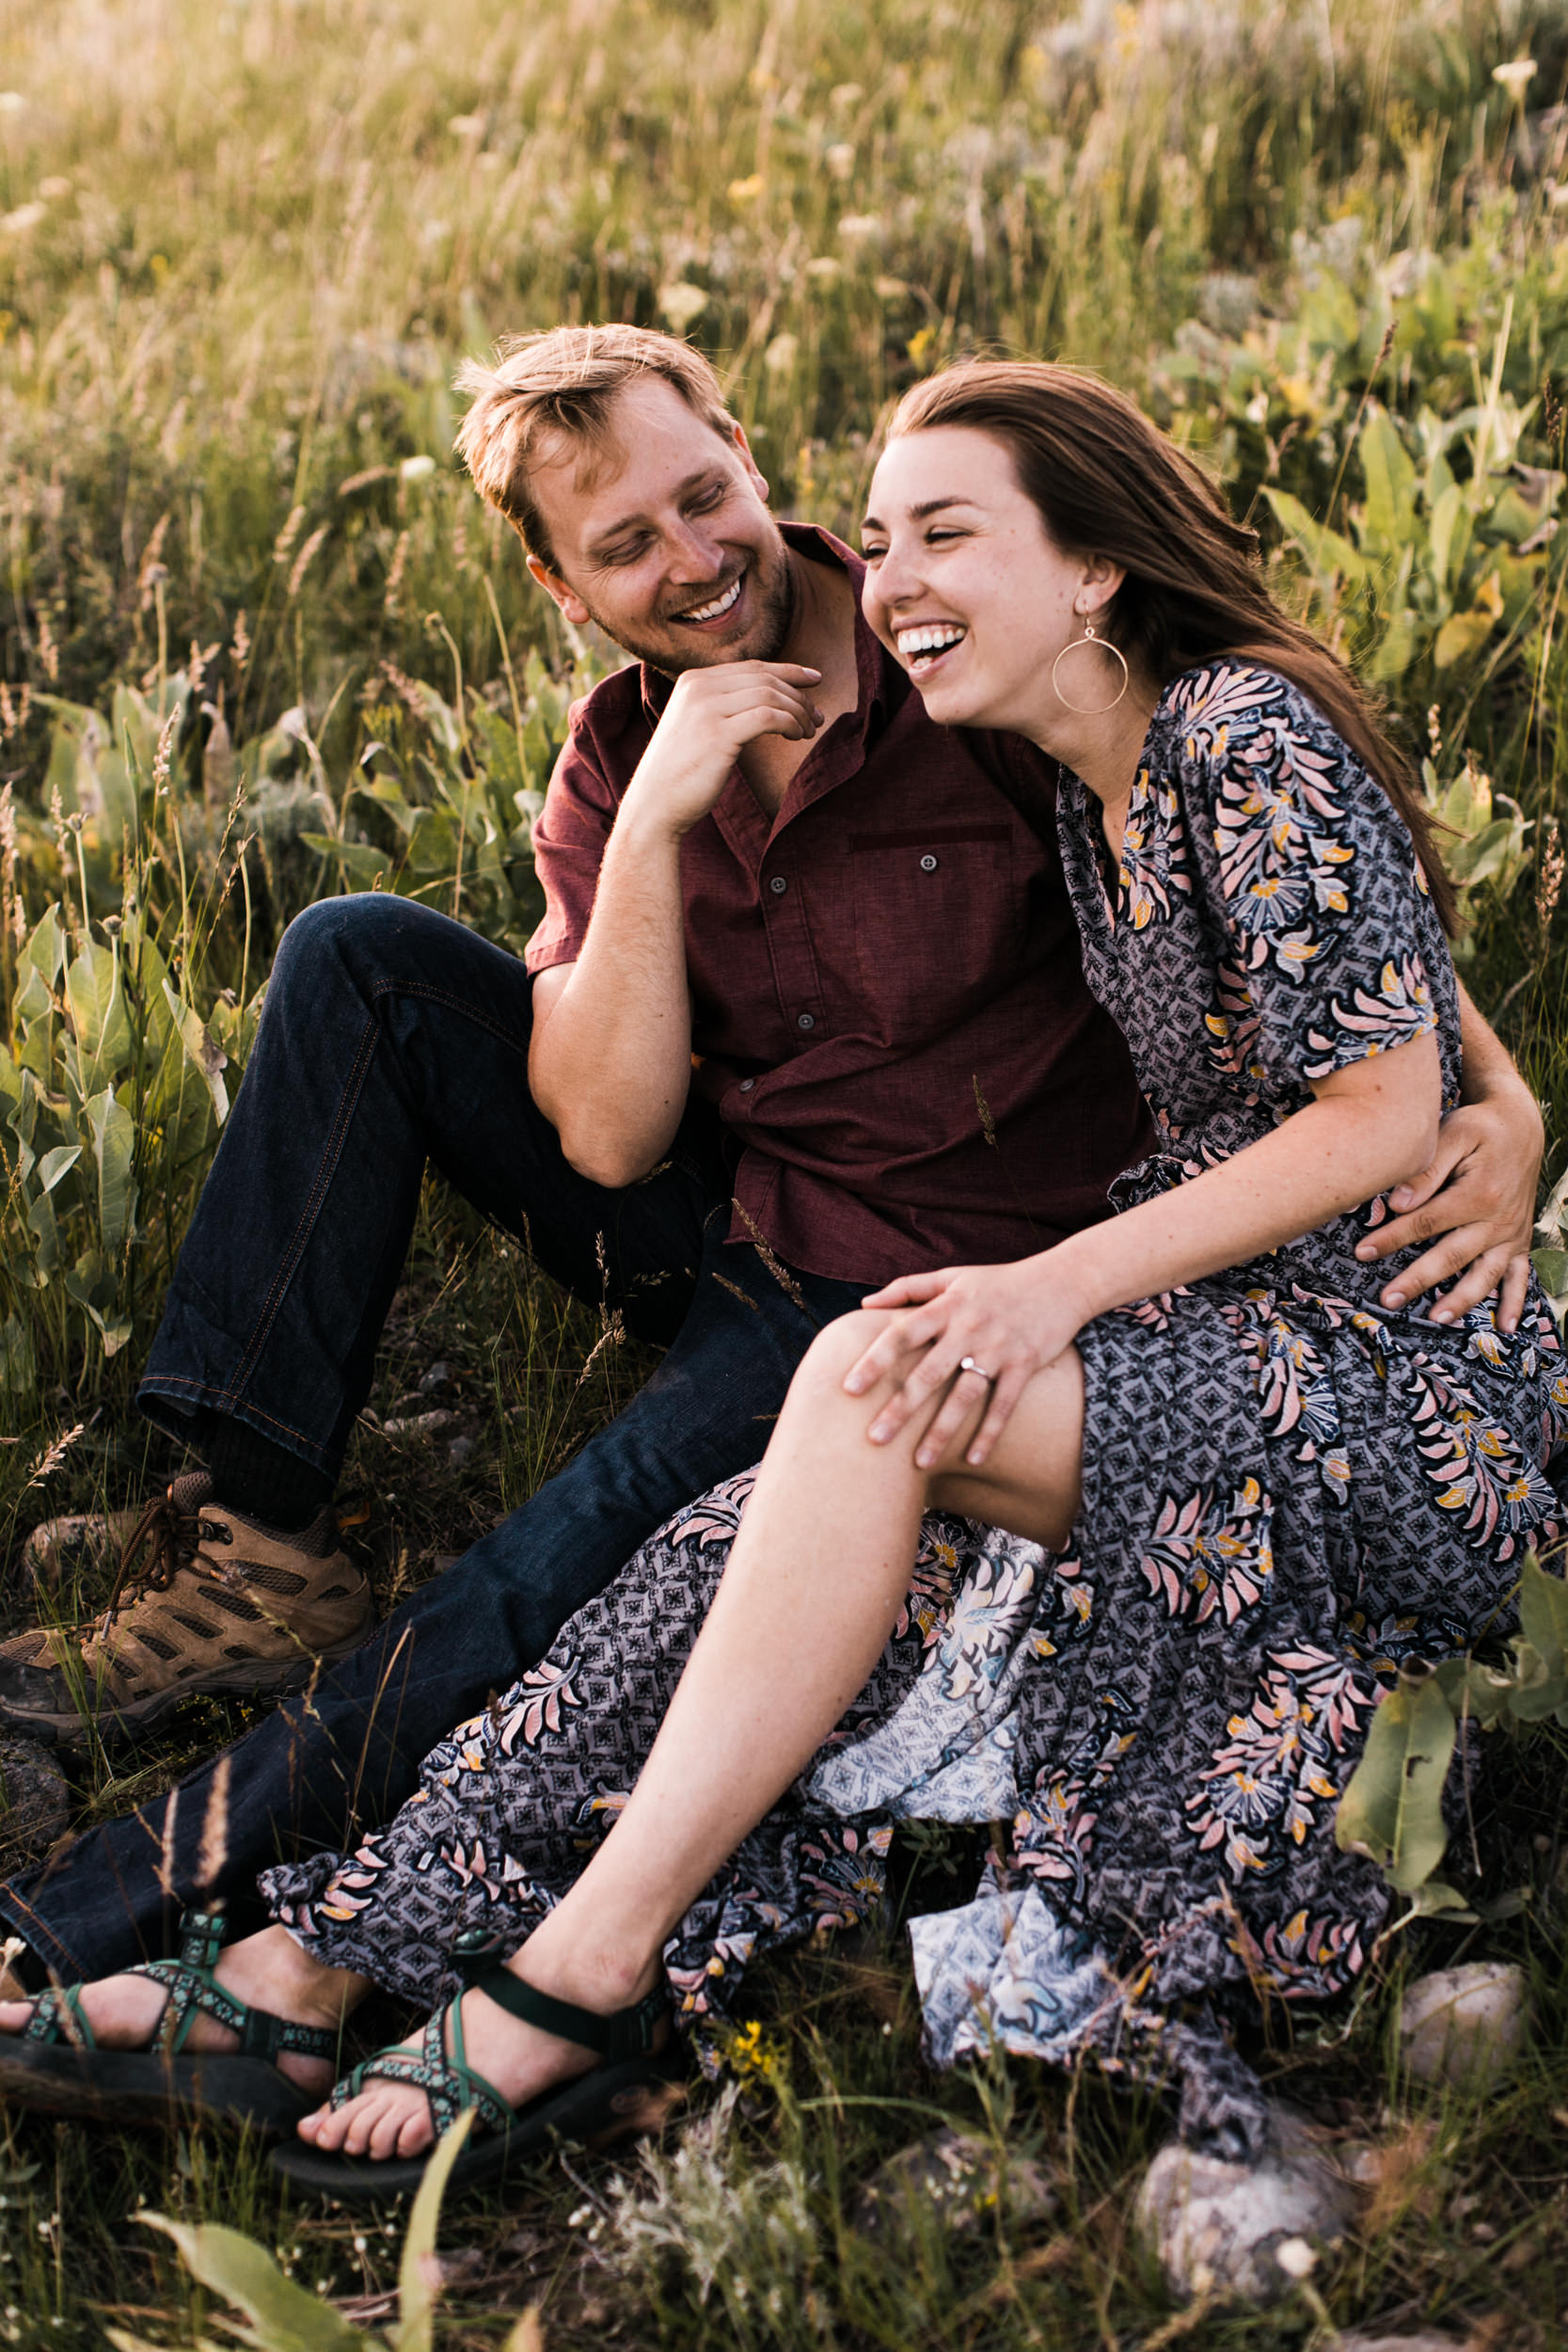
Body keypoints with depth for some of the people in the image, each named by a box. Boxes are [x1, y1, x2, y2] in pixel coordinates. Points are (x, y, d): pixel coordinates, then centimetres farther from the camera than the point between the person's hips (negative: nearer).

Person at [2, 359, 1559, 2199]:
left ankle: (570, 1982, -25)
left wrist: (1060, 1284, -23)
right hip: (1240, 1335, 8)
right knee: (766, 1529, -13)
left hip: (1408, 1387, -8)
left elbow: (1387, 1113, -18)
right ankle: (315, 1964, -17)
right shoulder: (1086, 791, 14)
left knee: (871, 1381, -29)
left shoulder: (1251, 733, -12)